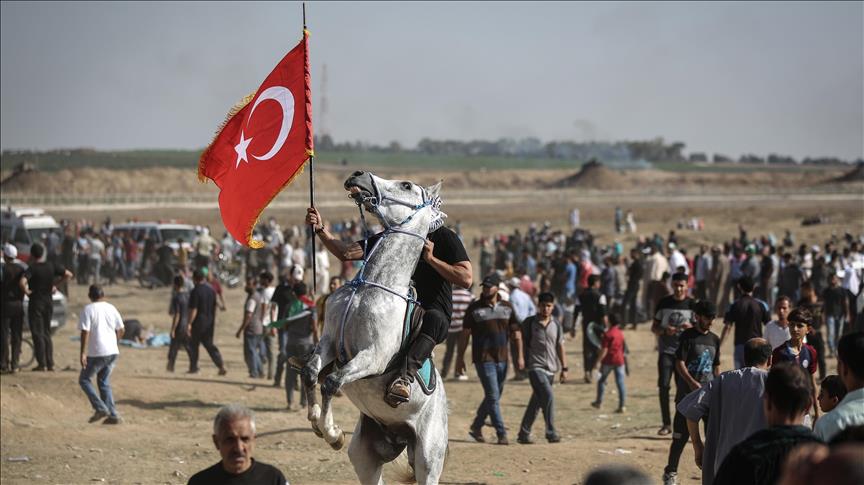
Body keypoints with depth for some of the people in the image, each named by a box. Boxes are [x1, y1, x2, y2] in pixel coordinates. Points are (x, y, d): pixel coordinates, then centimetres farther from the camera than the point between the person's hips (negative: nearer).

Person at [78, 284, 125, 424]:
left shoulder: (88, 310, -8)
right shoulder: (111, 308, 9)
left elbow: (85, 332, -15)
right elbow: (120, 330, 13)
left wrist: (83, 353, -16)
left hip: (96, 353, -6)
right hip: (113, 351, 6)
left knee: (84, 380, 10)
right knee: (104, 382, 17)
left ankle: (100, 408, -5)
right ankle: (113, 415, 8)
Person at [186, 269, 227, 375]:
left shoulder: (195, 291, -16)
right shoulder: (211, 290, 6)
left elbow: (193, 310, -19)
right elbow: (214, 307, 13)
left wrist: (189, 324, -16)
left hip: (198, 322, -6)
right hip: (209, 322, 6)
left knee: (193, 344, 10)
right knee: (209, 344, 9)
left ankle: (193, 367, 16)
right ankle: (221, 365, -5)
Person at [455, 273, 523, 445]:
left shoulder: (507, 308, 8)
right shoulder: (474, 308, -2)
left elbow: (515, 332, 10)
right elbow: (465, 334, 0)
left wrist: (520, 355, 2)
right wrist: (460, 357, -1)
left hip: (502, 359, 5)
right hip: (483, 359, -5)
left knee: (493, 396, 12)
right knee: (493, 397, -8)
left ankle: (476, 427, 27)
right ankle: (501, 434, -5)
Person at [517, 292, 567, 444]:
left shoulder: (556, 324, 9)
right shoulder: (529, 323, -1)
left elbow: (560, 347, 12)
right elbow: (523, 345, 2)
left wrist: (564, 369, 8)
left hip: (551, 369, 5)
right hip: (535, 367, -5)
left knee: (537, 402, 9)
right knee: (548, 396, -20)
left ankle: (524, 434, 18)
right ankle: (551, 433, -17)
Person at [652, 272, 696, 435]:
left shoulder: (692, 304, 1)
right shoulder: (664, 303, 5)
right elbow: (654, 327, 8)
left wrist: (691, 327, -21)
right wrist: (665, 331, -14)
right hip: (666, 350, 1)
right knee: (663, 386, -6)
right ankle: (666, 423, 1)